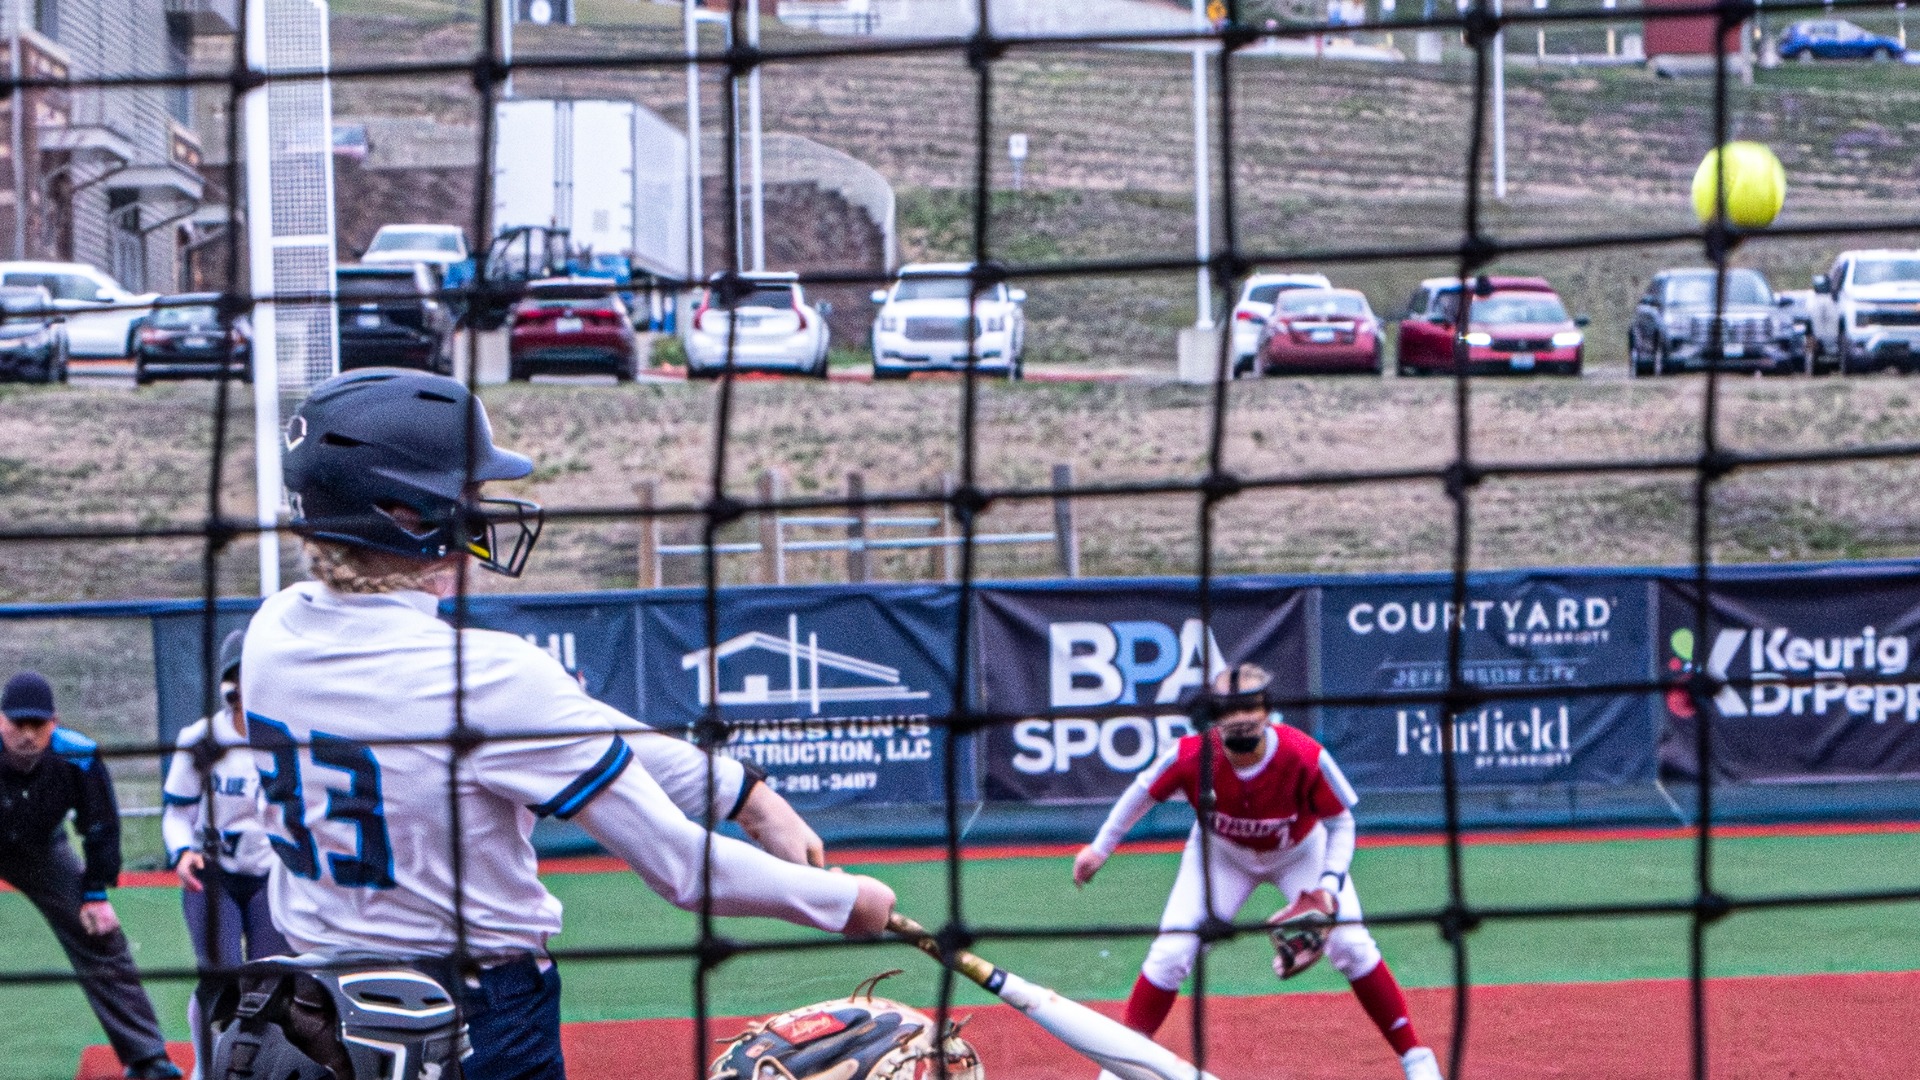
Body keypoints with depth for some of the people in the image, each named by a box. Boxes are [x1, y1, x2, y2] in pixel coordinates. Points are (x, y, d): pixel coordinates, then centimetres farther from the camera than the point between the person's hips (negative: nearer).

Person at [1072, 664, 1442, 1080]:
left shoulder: (1305, 757, -37)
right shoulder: (1192, 756, -33)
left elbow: (1340, 824, -20)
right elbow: (1146, 791, -11)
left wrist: (1329, 888, -33)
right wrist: (1100, 848, -2)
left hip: (1301, 851, -1)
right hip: (1223, 853, 1)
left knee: (1352, 947, -8)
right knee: (1169, 955, -11)